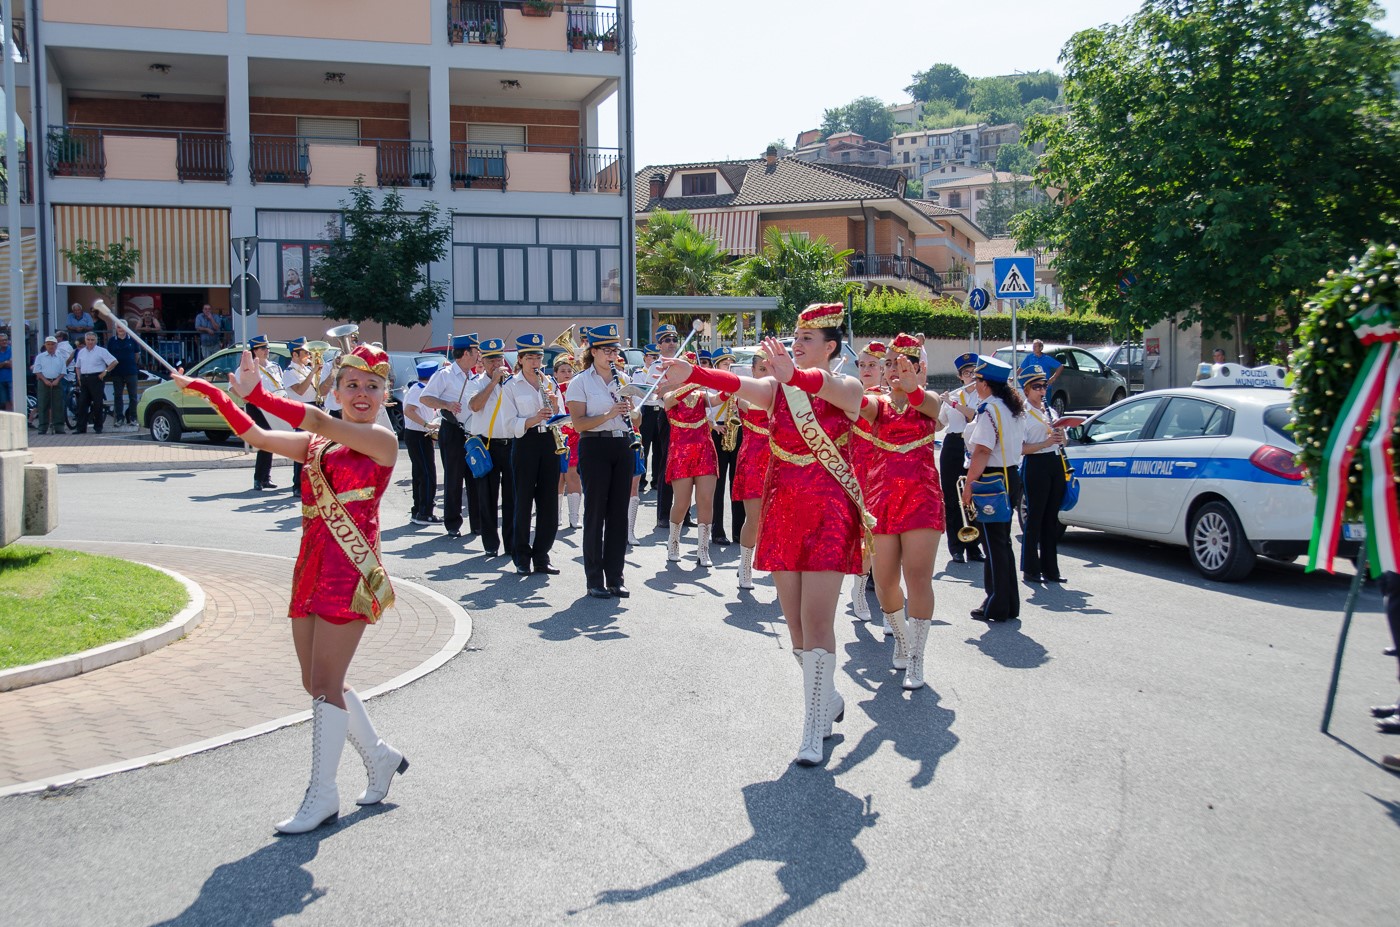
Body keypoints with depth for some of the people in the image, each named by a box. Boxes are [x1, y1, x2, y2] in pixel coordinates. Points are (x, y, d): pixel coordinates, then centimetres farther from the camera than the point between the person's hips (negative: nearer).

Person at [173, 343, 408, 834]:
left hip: (350, 570, -7)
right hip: (311, 567, 7)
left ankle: (322, 795, 4)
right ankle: (380, 757, 30)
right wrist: (216, 395, -2)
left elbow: (319, 421, -17)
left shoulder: (382, 440, -5)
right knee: (317, 683, 11)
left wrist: (257, 393, -21)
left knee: (325, 683, -6)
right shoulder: (316, 443, 15)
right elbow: (257, 437, 9)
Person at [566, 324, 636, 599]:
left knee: (618, 513, 6)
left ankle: (615, 576, 14)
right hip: (595, 447, -5)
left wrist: (630, 410, -5)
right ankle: (594, 579, 6)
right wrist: (608, 415, -23)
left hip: (623, 447, 5)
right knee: (595, 512, -1)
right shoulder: (580, 382, -2)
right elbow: (578, 423, -11)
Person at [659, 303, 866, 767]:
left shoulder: (847, 389, -4)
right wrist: (691, 374, -35)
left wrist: (794, 374, -52)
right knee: (796, 622, 10)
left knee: (816, 621, -10)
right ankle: (828, 701, 32)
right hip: (782, 513, 4)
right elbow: (736, 384, -15)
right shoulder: (776, 388, 5)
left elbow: (827, 387, -29)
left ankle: (813, 731, -3)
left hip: (829, 514, -4)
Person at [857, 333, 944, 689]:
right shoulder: (878, 404, 10)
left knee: (918, 576, -12)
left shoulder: (928, 400, 5)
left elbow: (933, 406, -22)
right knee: (885, 581, 3)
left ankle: (916, 659, -6)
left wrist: (912, 388, -47)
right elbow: (859, 403, -16)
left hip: (921, 496, -2)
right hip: (882, 496, 2)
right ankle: (900, 637, 30)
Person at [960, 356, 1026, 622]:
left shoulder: (989, 409, -16)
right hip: (1011, 478, 9)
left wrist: (969, 484, -18)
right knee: (1003, 542, 15)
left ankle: (996, 606, 2)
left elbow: (982, 452, -22)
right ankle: (1010, 604, 21)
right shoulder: (1010, 408, 13)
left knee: (993, 544, -3)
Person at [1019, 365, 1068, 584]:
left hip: (1056, 464, 7)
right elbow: (1020, 448, -12)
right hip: (1036, 465, -7)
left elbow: (1062, 440, 25)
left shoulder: (1050, 410, 18)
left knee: (1051, 518, 9)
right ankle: (1030, 570, 3)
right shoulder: (1022, 413, -4)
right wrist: (1045, 443, -23)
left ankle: (1050, 568, 15)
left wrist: (1060, 434, 2)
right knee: (1035, 518, -4)